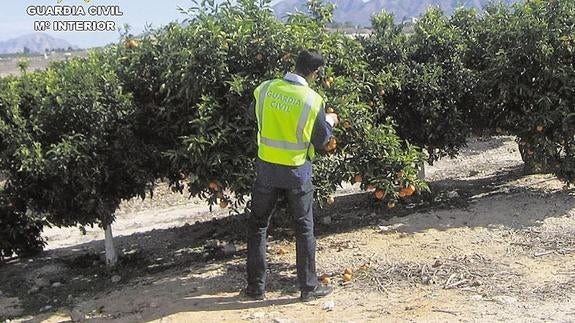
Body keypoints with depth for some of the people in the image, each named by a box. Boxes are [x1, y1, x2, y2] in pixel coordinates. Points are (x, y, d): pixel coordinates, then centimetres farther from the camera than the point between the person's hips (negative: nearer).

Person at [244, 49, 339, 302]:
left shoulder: (265, 89, -6)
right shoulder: (313, 100, -14)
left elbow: (253, 113, 15)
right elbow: (321, 142, -6)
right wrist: (329, 122, 12)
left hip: (266, 169, 2)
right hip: (297, 172, -2)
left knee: (258, 226, 14)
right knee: (304, 229, 12)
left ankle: (255, 287, 19)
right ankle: (309, 287, 20)